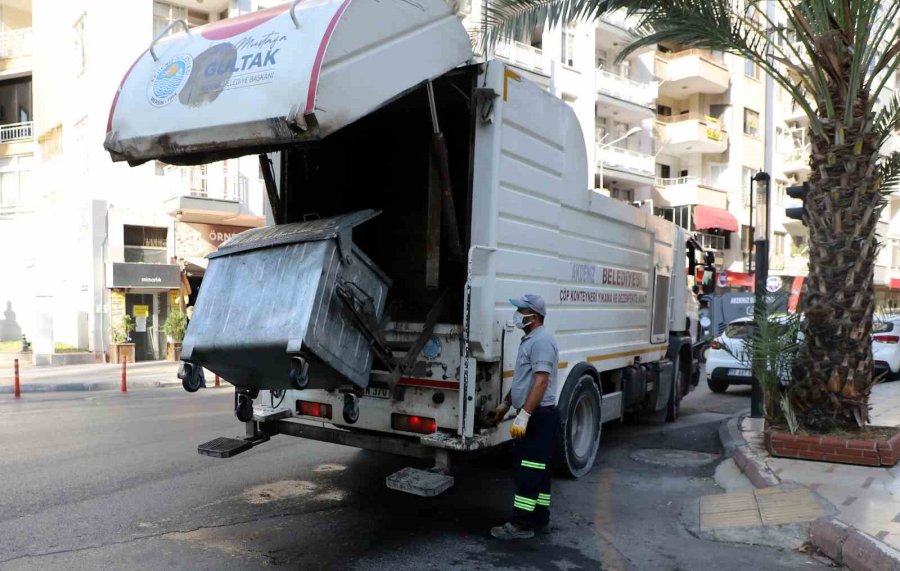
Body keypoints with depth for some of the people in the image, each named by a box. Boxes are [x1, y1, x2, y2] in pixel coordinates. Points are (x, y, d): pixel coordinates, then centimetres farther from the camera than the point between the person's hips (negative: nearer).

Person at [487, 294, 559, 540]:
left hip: (540, 417, -10)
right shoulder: (530, 340, 16)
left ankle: (521, 525, 1)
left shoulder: (541, 341, -17)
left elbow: (541, 382, -25)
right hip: (533, 416, 10)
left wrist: (524, 415, -27)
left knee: (528, 472, -6)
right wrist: (505, 405, 26)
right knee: (537, 470, 15)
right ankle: (540, 519, 24)